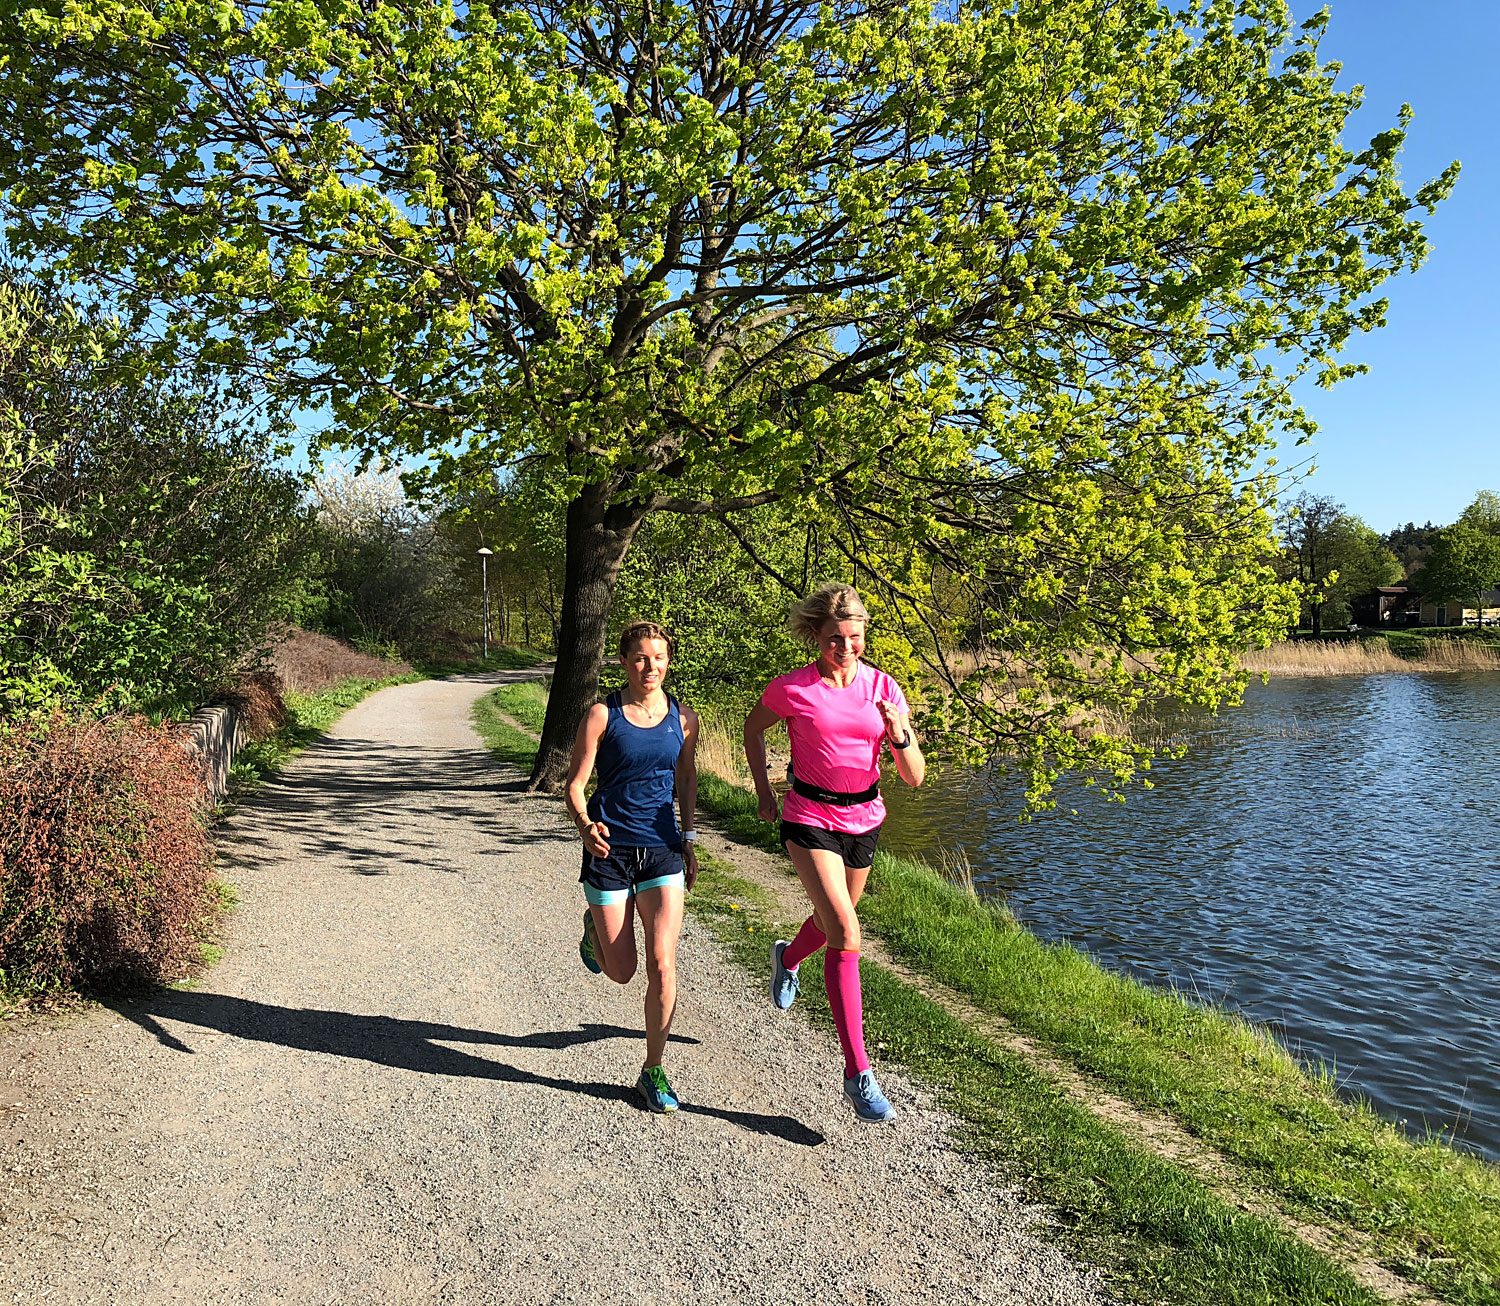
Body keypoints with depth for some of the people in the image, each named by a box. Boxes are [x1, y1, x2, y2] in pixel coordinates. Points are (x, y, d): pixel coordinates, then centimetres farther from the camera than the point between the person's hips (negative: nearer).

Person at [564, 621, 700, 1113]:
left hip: (662, 851, 2)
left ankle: (653, 1071, 13)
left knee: (662, 967, -6)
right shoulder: (603, 715, -7)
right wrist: (586, 826, -26)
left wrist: (688, 841, 16)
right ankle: (594, 928, 43)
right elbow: (575, 783, -7)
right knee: (621, 972, 8)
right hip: (609, 849, -2)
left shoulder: (684, 718, 2)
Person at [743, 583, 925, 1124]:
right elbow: (753, 728, 9)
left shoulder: (884, 689, -5)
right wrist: (764, 794, 5)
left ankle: (787, 957, 61)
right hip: (809, 820, -4)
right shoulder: (791, 689, -12)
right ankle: (857, 1073, -13)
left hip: (864, 820, 5)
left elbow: (915, 777, -7)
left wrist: (900, 736, -26)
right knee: (846, 934, -19)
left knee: (835, 920, 25)